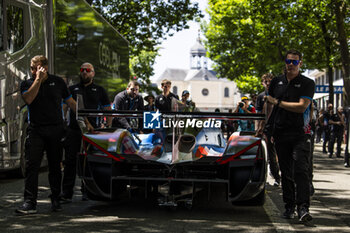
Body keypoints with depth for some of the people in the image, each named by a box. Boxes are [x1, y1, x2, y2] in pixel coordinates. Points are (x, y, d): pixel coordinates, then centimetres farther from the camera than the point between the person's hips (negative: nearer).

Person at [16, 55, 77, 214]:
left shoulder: (57, 82, 8)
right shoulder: (27, 84, 7)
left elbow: (71, 103, 13)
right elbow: (28, 99, -14)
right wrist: (38, 79, -14)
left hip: (56, 130, 1)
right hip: (35, 131, -1)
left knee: (55, 166, 7)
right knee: (31, 166, -8)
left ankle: (56, 199, 17)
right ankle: (29, 202, -9)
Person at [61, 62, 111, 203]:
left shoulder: (99, 90, 14)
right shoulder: (72, 89, 18)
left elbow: (108, 110, 13)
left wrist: (108, 128, 1)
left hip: (93, 131, 0)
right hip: (73, 130, 1)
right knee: (70, 162, -6)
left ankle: (87, 191, 13)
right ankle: (66, 193, -6)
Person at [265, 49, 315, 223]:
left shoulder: (307, 83, 0)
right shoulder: (276, 82, 13)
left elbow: (302, 107, -12)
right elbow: (268, 105, 22)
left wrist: (278, 102, -6)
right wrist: (264, 128, 19)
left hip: (300, 134, -4)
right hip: (280, 134, 4)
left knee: (301, 170, -14)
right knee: (286, 173, 7)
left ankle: (303, 208, -18)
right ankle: (289, 207, 15)